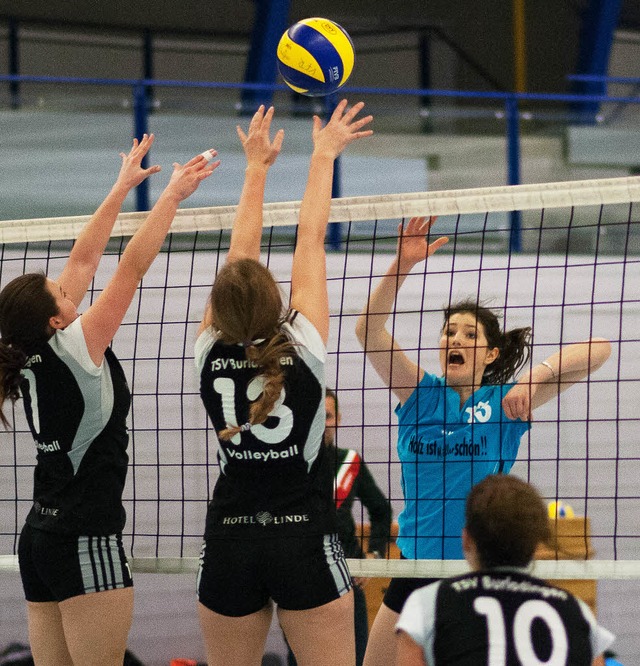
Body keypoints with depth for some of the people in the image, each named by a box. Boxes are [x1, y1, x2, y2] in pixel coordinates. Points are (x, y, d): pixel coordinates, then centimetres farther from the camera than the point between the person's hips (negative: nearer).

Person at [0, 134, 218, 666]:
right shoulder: (72, 351, -14)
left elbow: (82, 261, 13)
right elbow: (133, 267, -13)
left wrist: (123, 188, 20)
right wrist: (173, 194, -8)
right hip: (86, 543, -8)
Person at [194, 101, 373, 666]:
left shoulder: (211, 354, -3)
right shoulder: (302, 347, -9)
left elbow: (239, 258, 9)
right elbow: (311, 242, 1)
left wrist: (257, 167, 18)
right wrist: (323, 156, 11)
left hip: (229, 549, 3)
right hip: (306, 544, -3)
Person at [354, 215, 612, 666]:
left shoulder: (505, 403, -3)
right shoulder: (421, 396, 3)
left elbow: (597, 350, -11)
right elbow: (369, 331, -10)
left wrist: (536, 375, -27)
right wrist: (403, 263, -21)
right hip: (417, 569, 2)